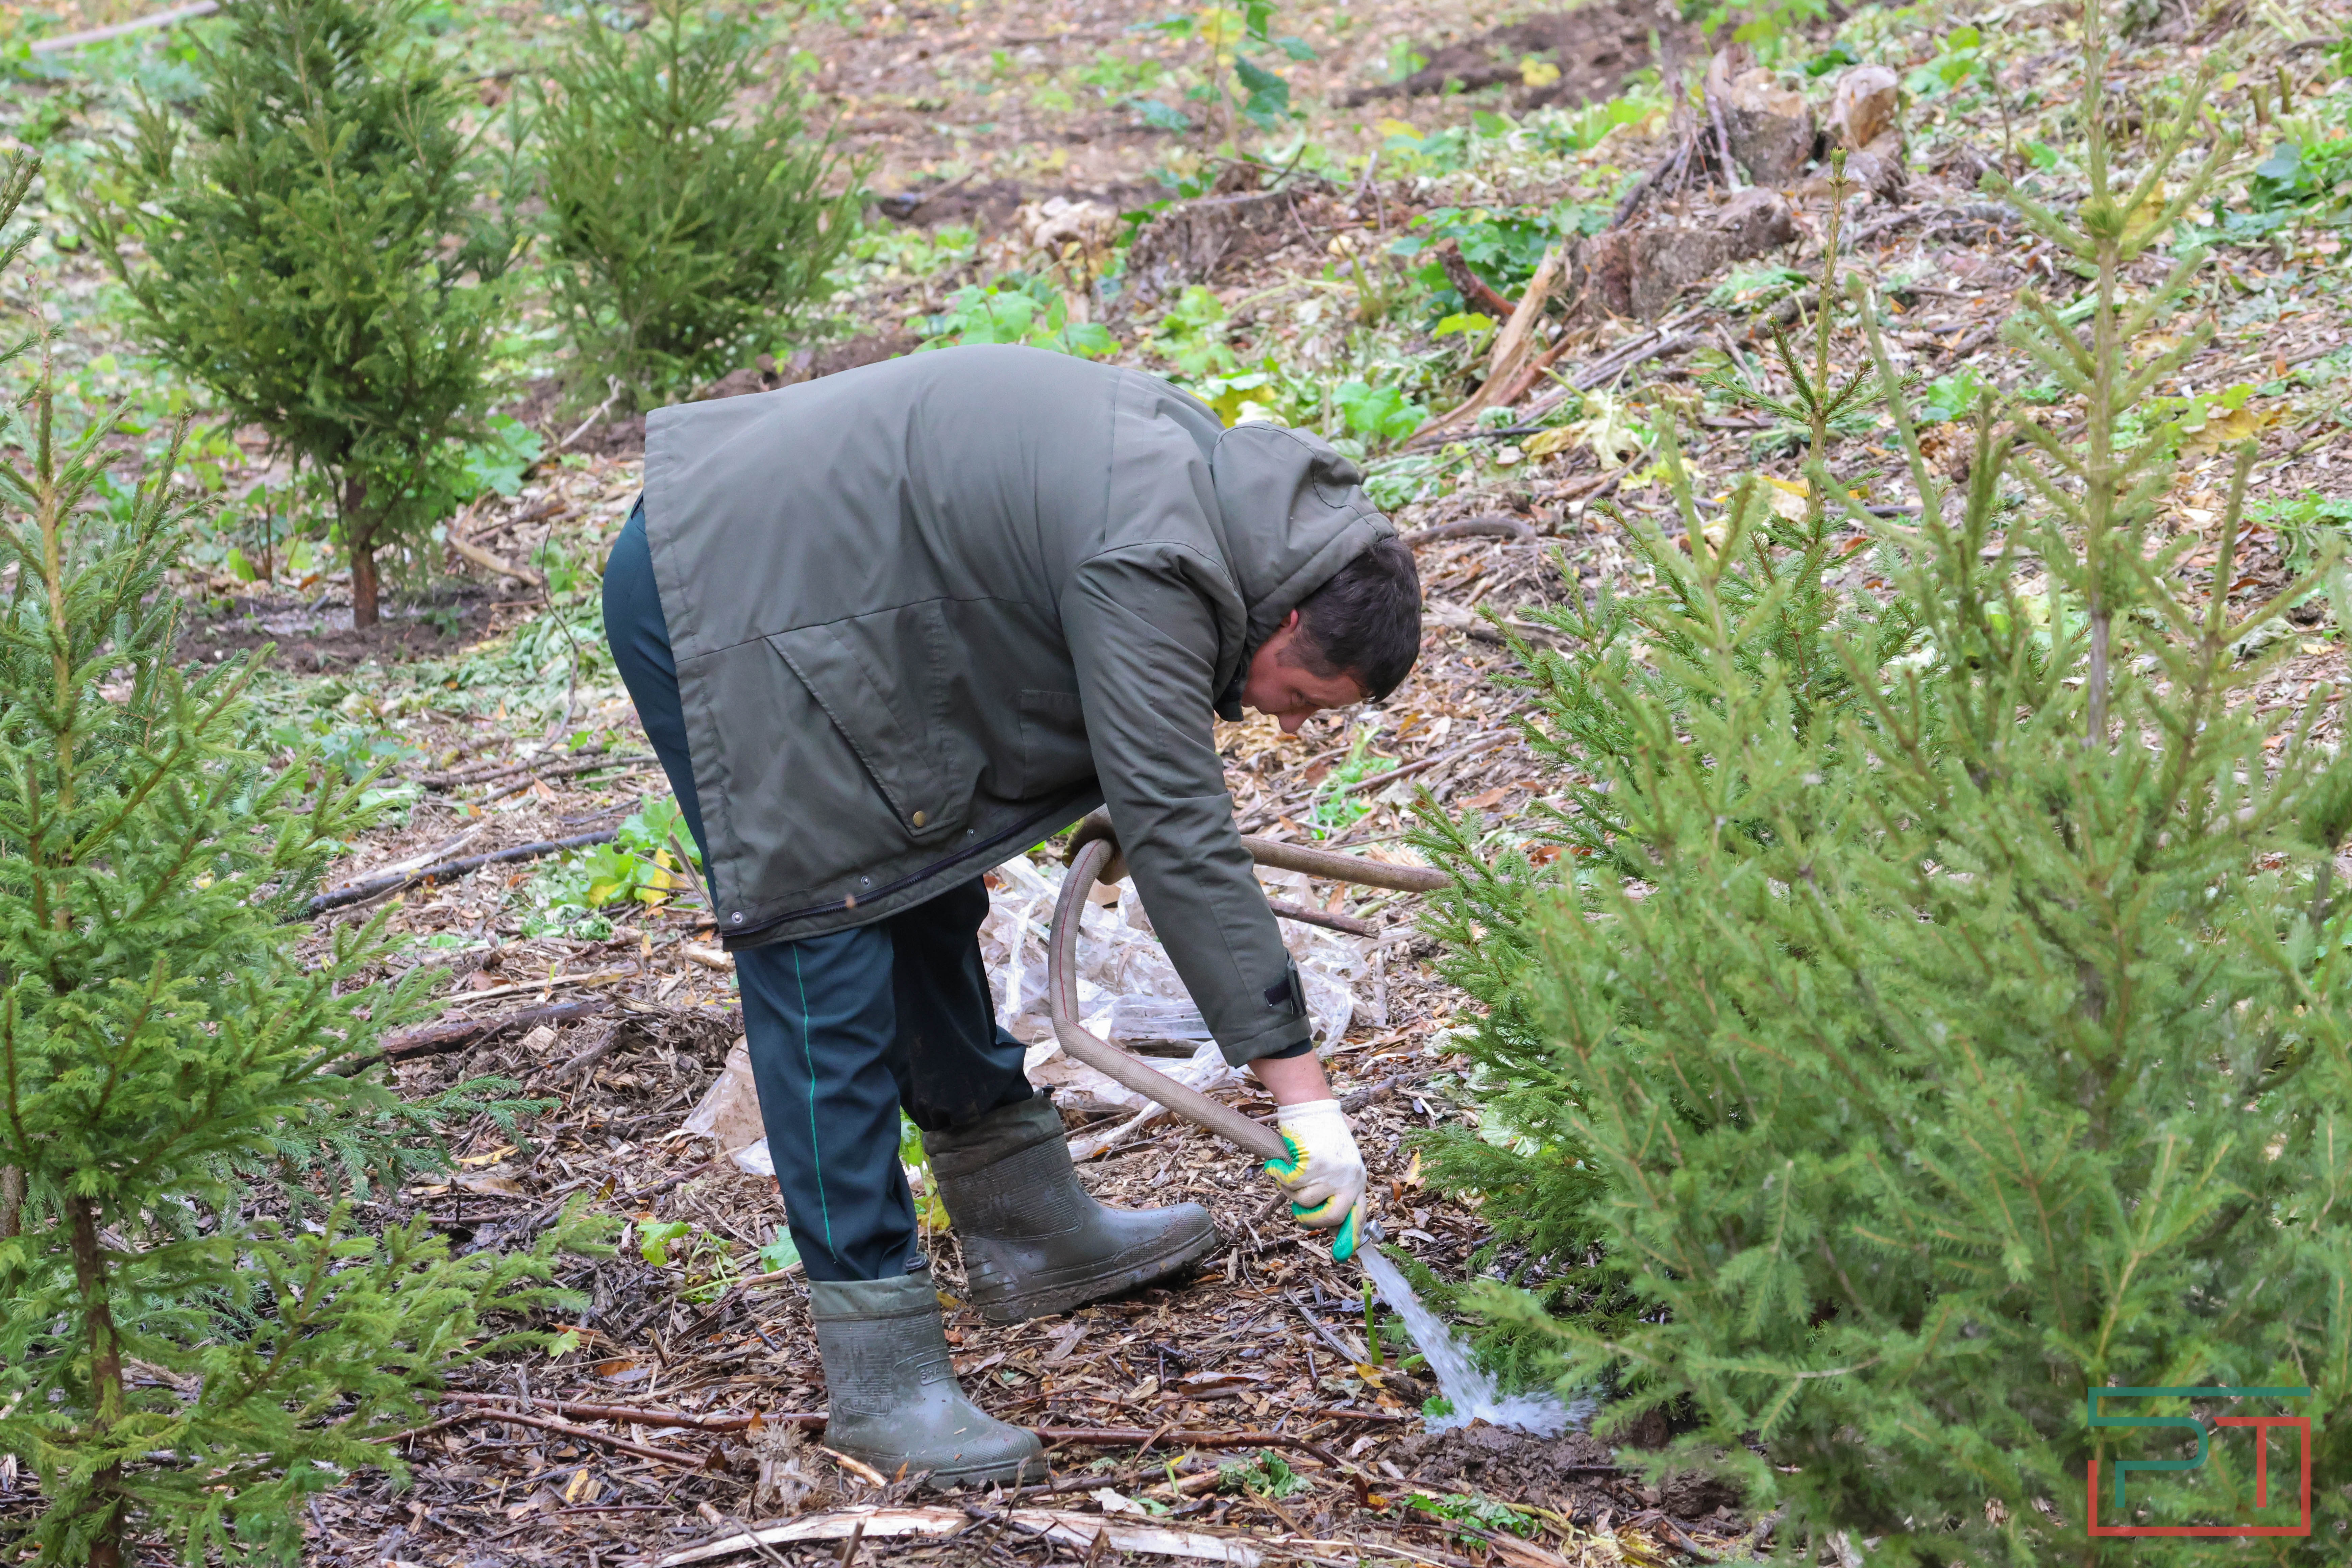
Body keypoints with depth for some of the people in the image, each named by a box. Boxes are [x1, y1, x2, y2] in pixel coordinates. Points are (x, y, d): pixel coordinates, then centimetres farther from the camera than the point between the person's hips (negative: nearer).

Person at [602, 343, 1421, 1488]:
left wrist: (1107, 801, 6)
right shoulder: (1154, 568, -24)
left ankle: (1030, 1232, 33)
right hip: (727, 601, -11)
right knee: (828, 972, -10)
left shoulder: (1202, 468, 6)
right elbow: (1179, 836, -27)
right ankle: (879, 1377, -5)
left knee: (928, 908, 18)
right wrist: (1298, 1081, -25)